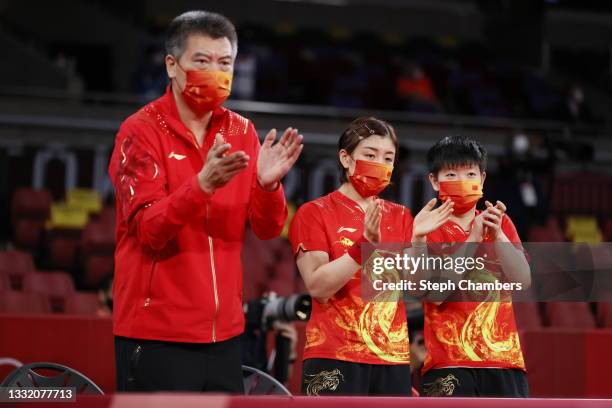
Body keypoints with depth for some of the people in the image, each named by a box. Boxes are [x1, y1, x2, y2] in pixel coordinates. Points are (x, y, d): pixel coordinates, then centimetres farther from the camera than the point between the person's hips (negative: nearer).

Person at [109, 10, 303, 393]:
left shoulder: (242, 132, 8)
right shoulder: (141, 131, -8)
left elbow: (268, 229, 4)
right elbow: (148, 229, -18)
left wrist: (268, 184, -16)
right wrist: (203, 184, -32)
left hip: (224, 331, 6)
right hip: (157, 334, -5)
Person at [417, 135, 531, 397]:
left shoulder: (501, 223, 14)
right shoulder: (429, 228, 3)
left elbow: (522, 280, 1)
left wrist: (497, 234, -13)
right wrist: (472, 240, -16)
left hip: (503, 357, 4)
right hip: (449, 363, -4)